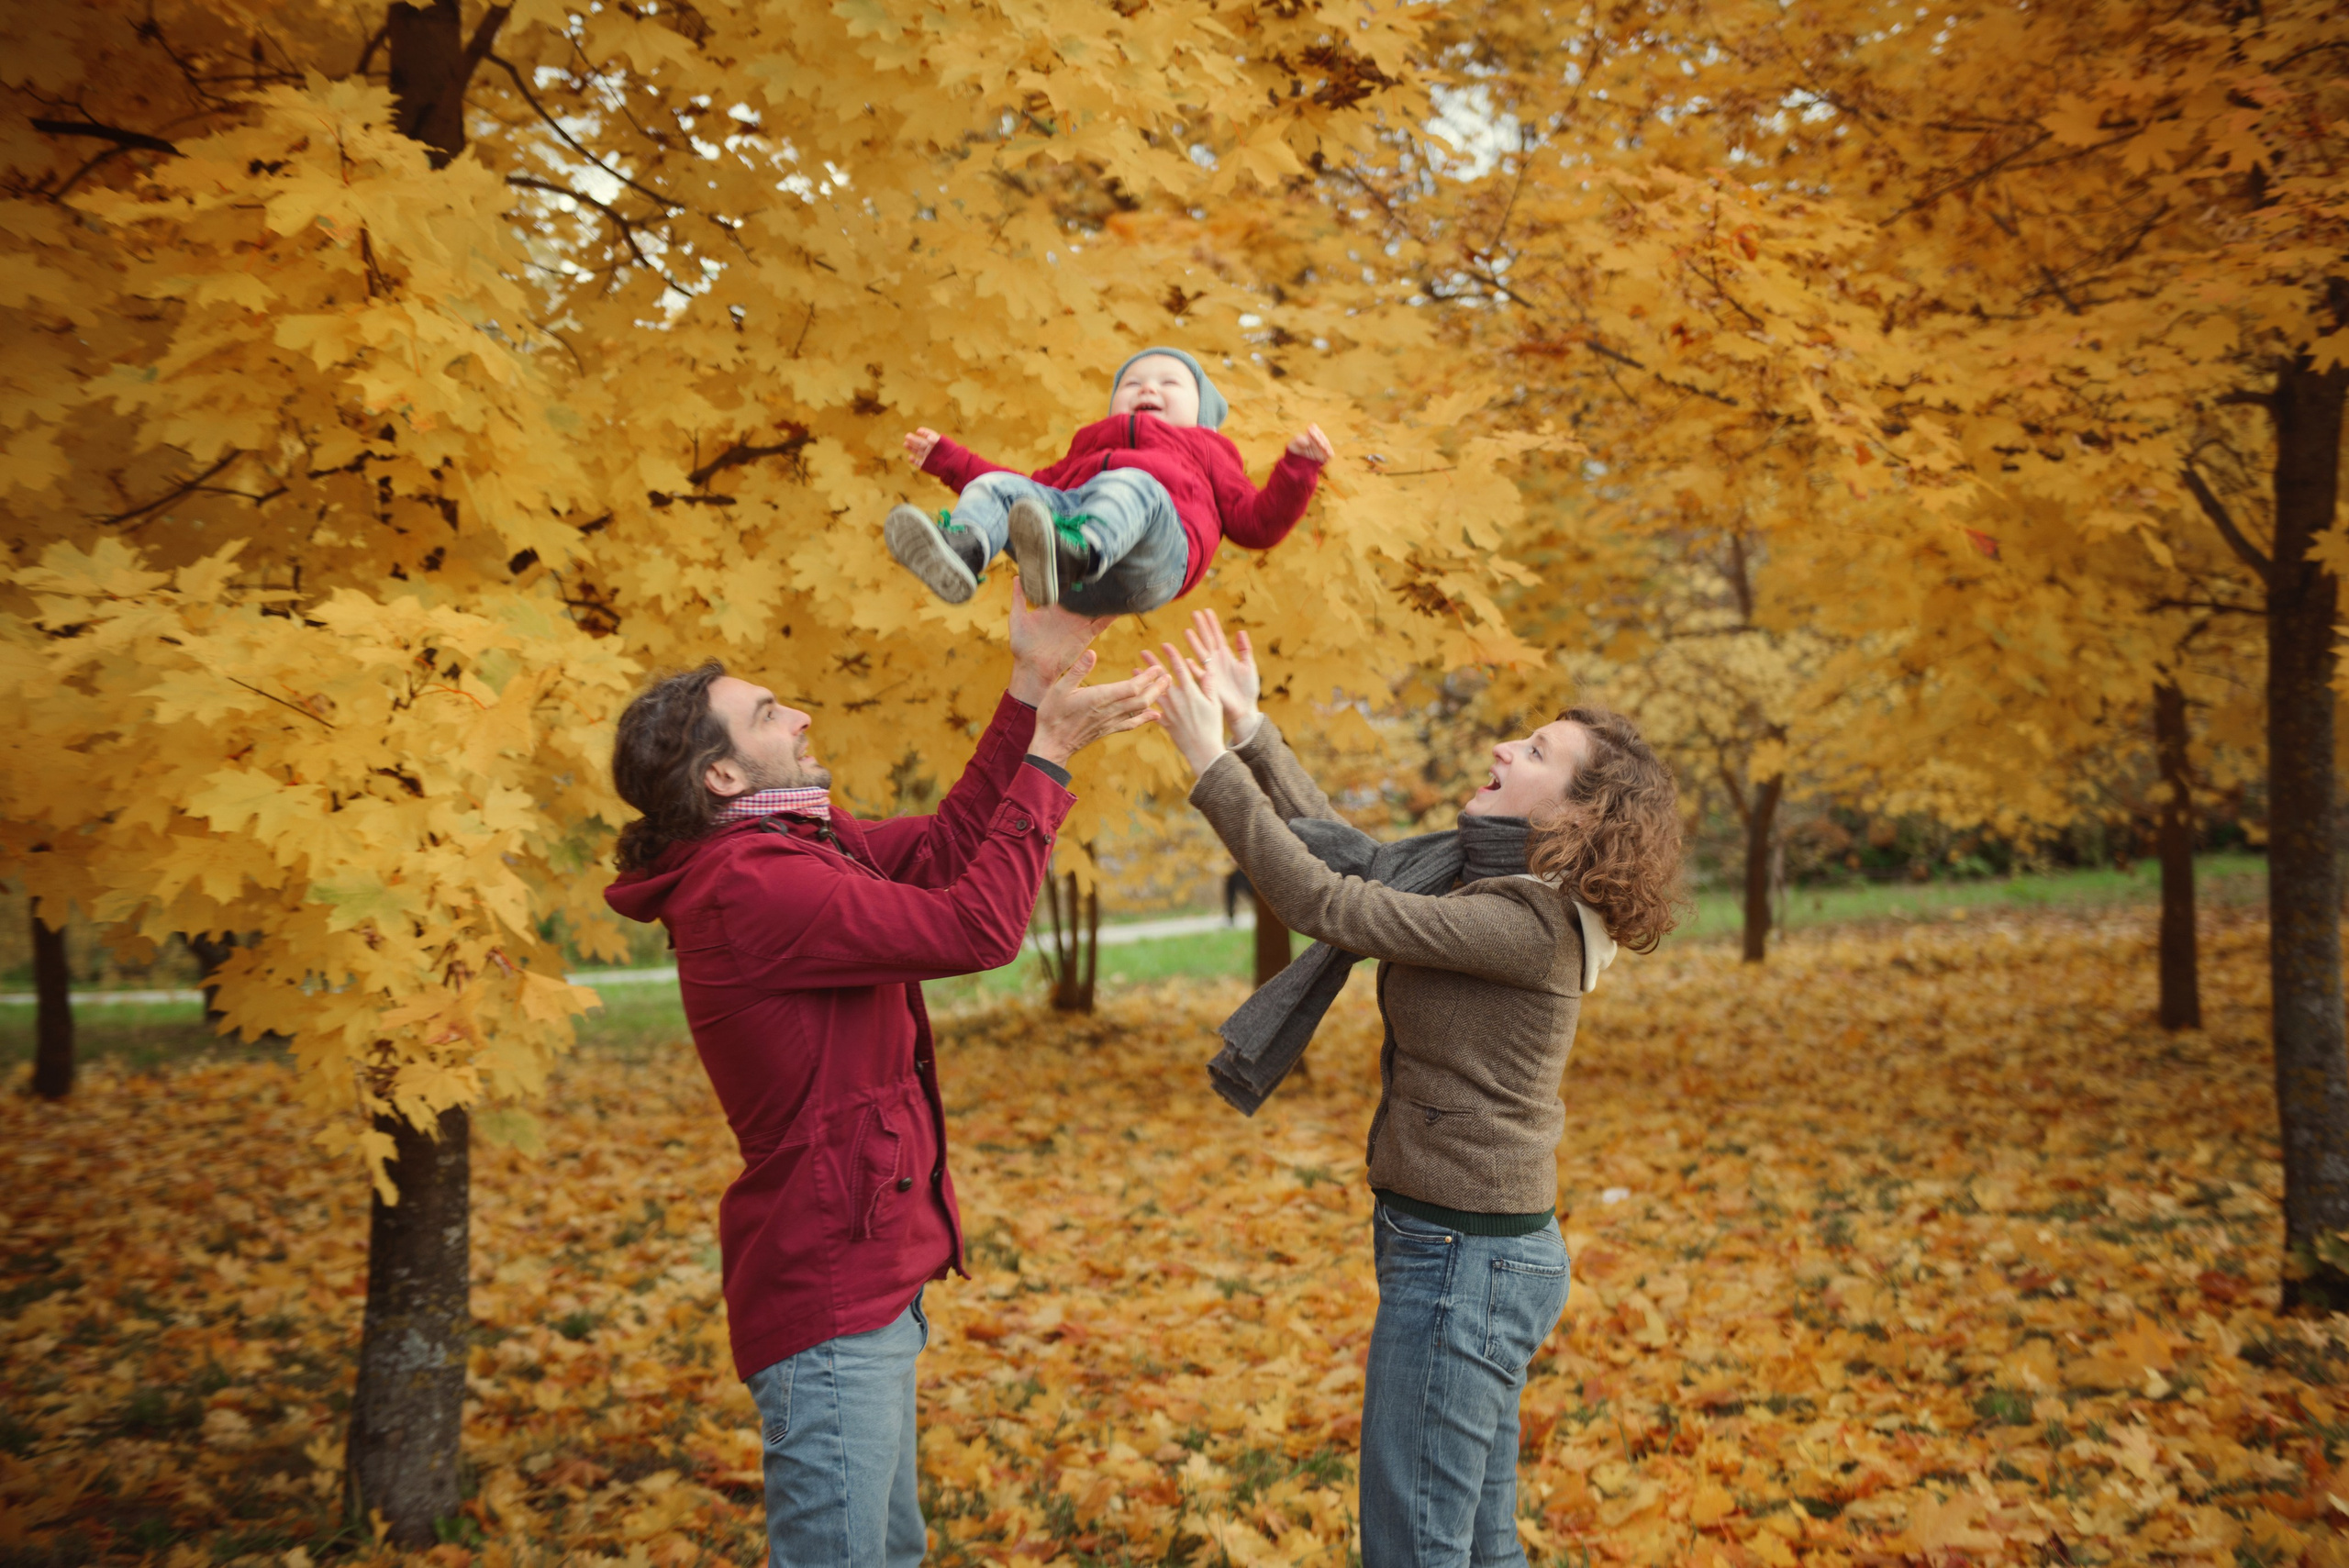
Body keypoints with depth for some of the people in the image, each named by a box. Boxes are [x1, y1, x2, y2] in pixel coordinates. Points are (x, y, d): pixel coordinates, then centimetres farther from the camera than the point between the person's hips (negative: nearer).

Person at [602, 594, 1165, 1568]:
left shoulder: (796, 845, 9)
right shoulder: (751, 888, -23)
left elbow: (941, 849, 7)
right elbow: (976, 926, -25)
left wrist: (1031, 688, 2)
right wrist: (1048, 753, -17)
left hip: (862, 1279, 11)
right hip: (826, 1302, -11)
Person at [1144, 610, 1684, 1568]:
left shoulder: (1526, 924, -21)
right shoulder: (1494, 887, 8)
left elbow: (1326, 905, -23)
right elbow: (1350, 856, 13)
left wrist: (1210, 763, -18)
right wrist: (1251, 732, 10)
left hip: (1466, 1259, -10)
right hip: (1471, 1248, 10)